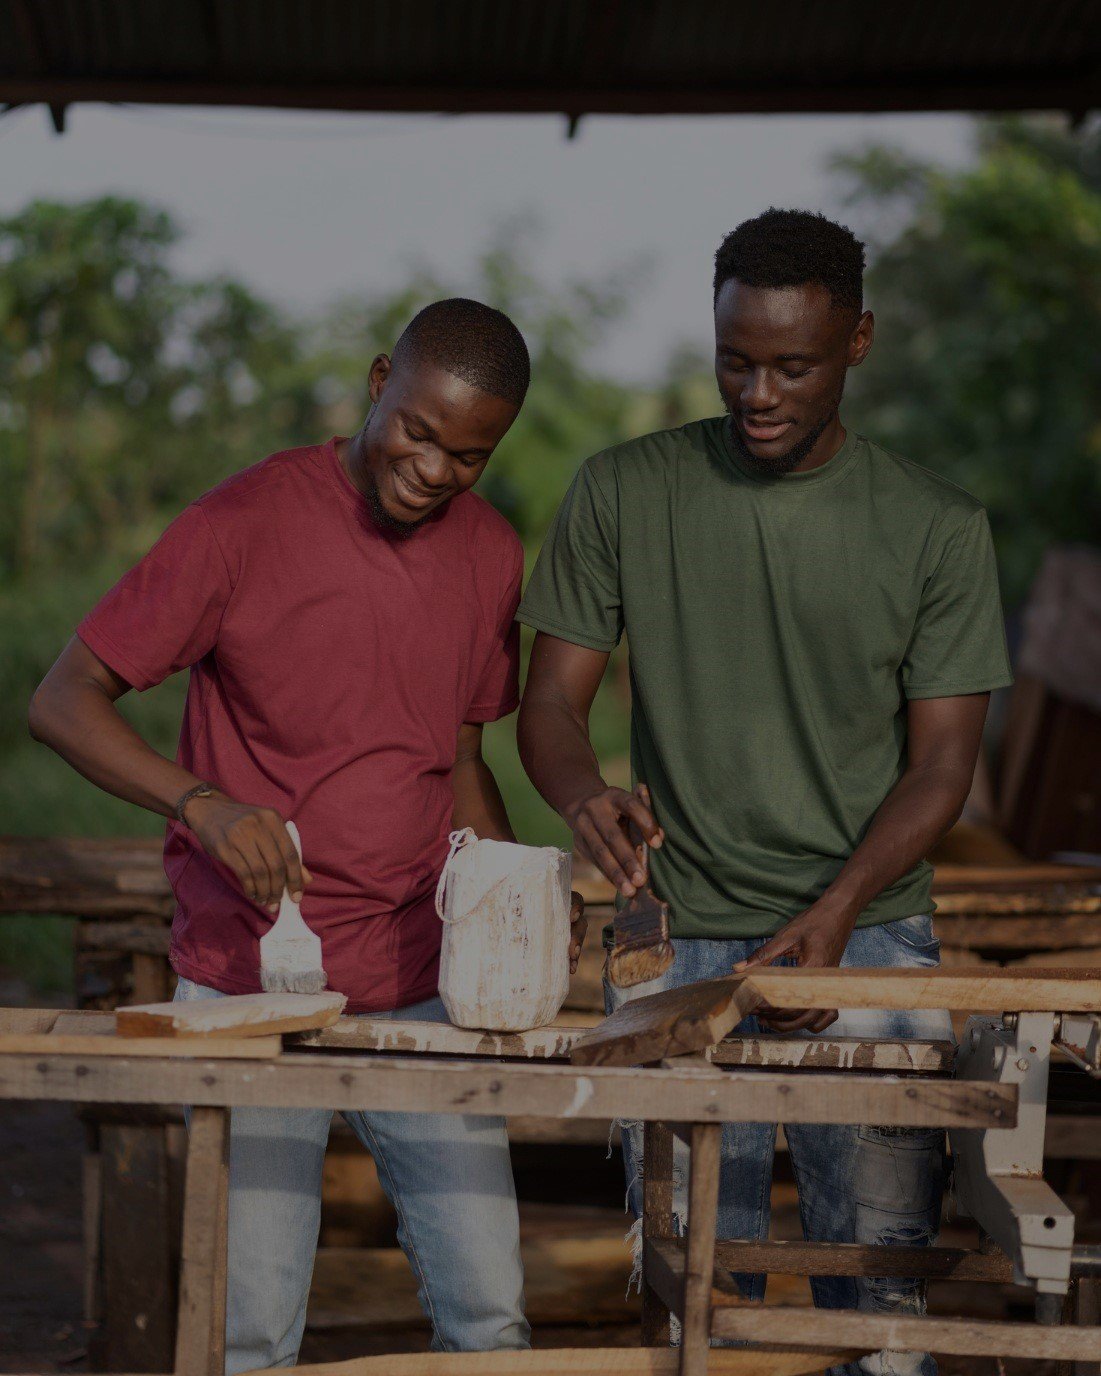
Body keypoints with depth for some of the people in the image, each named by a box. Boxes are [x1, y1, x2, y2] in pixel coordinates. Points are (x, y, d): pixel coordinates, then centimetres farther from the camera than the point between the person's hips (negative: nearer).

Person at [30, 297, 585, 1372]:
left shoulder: (491, 556, 8)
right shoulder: (242, 524, -8)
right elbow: (63, 701, -8)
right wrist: (200, 802, -25)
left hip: (421, 990, 4)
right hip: (249, 990, -4)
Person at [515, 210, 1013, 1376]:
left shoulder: (935, 528, 2)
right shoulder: (624, 494, 4)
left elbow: (941, 761, 1)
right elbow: (552, 698, 4)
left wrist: (830, 918, -14)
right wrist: (583, 793, -20)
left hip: (867, 929, 0)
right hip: (676, 939, 0)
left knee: (881, 1268, -4)